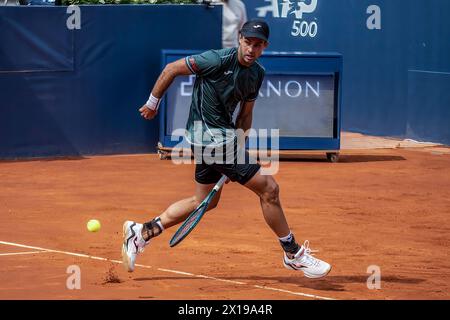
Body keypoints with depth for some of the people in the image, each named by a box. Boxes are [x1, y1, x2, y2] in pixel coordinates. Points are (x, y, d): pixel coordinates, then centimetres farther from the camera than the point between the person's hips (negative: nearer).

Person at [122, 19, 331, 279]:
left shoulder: (257, 74, 4)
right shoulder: (219, 60, -19)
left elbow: (245, 114, 12)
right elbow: (172, 69, -11)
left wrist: (236, 153, 2)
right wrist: (153, 104, -1)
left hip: (223, 136, 9)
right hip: (210, 137, -9)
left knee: (205, 201, 20)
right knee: (269, 188, -7)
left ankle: (141, 233, 26)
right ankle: (293, 254, 5)